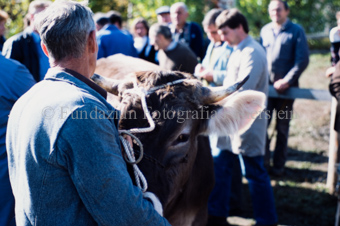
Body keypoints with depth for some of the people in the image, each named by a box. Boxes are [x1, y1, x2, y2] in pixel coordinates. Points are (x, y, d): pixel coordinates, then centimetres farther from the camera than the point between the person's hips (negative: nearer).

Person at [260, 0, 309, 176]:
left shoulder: (296, 31, -3)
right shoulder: (265, 30, 8)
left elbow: (303, 59, -8)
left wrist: (287, 81, -15)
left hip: (285, 87, -3)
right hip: (265, 85, 3)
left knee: (282, 127, 7)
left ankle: (278, 165, 18)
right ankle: (263, 161, 13)